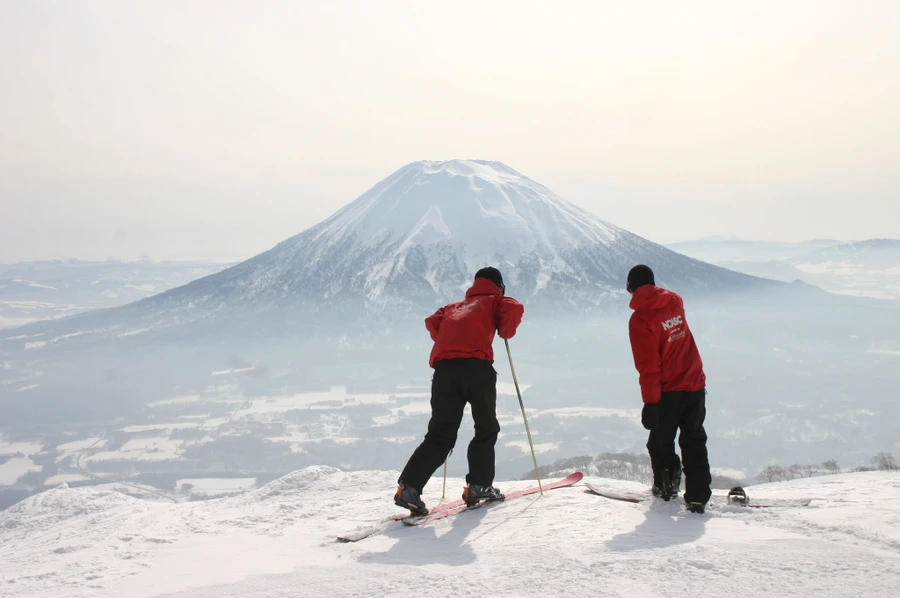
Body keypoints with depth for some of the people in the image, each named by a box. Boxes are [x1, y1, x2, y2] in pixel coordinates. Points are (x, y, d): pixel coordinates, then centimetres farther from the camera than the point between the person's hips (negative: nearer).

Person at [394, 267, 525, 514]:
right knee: (486, 429, 15)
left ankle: (409, 488, -9)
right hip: (477, 366, -4)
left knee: (440, 435, 4)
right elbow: (514, 309, 0)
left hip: (444, 368, 4)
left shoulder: (455, 306, 33)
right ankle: (477, 486, 9)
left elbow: (432, 322, 21)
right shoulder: (495, 301, 20)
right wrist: (506, 332, 16)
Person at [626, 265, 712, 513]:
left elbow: (648, 366, -18)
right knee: (694, 442, 11)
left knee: (661, 442, 15)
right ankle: (697, 497, 8)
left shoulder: (640, 319, -17)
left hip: (668, 391, -5)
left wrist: (650, 402, -14)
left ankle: (666, 487, 27)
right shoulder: (675, 301, 1)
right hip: (695, 384, 5)